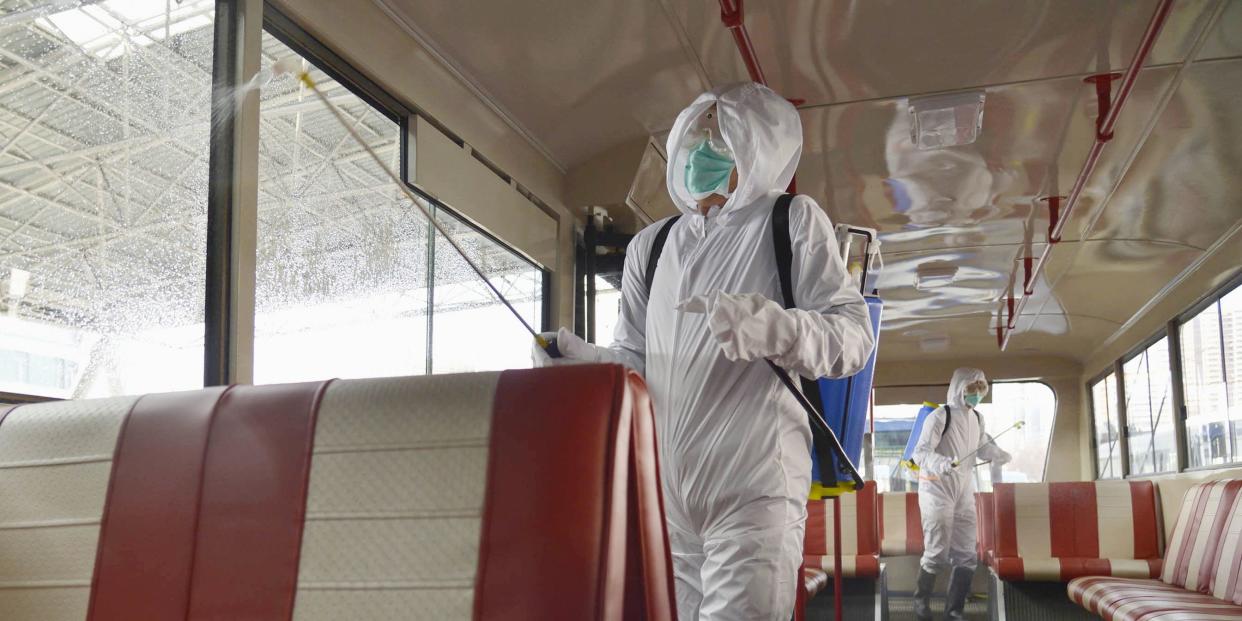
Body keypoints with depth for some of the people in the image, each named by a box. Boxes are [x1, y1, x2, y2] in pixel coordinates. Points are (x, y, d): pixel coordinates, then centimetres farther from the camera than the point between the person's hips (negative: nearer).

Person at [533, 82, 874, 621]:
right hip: (661, 492, 5)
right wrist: (584, 360, 0)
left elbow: (855, 334, -3)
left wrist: (775, 328, -24)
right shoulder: (650, 245, 20)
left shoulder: (793, 220, 6)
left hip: (752, 487, -4)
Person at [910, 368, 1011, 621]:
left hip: (964, 493, 7)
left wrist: (998, 455, -3)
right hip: (937, 492, -7)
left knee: (966, 555, 5)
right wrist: (940, 463, -42)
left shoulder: (977, 419, 6)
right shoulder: (940, 416, -15)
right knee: (938, 553, -4)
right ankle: (921, 600, 20)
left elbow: (983, 447, 19)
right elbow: (920, 452, -22)